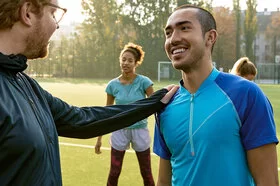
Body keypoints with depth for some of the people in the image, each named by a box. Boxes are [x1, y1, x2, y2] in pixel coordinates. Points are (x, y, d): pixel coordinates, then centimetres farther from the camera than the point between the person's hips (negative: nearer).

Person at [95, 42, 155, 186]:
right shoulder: (112, 85, -3)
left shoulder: (143, 82, -11)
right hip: (119, 131, 2)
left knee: (146, 174, 8)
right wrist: (99, 138, 7)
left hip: (140, 130, -1)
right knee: (114, 173, 6)